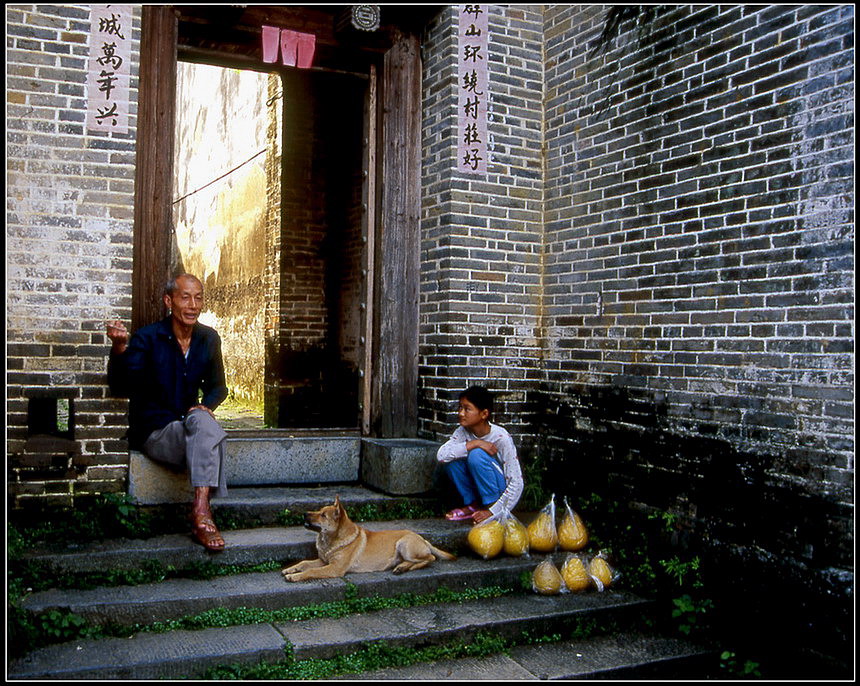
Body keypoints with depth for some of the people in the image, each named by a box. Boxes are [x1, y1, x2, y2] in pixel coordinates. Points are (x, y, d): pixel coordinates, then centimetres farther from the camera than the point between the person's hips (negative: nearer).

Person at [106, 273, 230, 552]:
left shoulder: (208, 339, 7)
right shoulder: (147, 338, -7)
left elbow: (217, 386, 19)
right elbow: (121, 388, -20)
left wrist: (206, 406, -4)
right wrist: (119, 348, -37)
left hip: (192, 428, 4)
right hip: (154, 432, -4)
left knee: (202, 419, -32)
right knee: (203, 425, -33)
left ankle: (200, 511, -37)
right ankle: (202, 515, -38)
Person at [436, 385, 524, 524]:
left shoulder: (501, 438, -22)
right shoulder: (463, 432, -8)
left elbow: (516, 483, -22)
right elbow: (441, 455, -26)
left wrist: (493, 511, -26)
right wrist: (473, 443, -32)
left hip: (502, 492, -5)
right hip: (479, 491, 5)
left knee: (477, 454, -28)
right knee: (451, 457, -17)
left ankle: (492, 505, -12)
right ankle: (473, 504, 0)